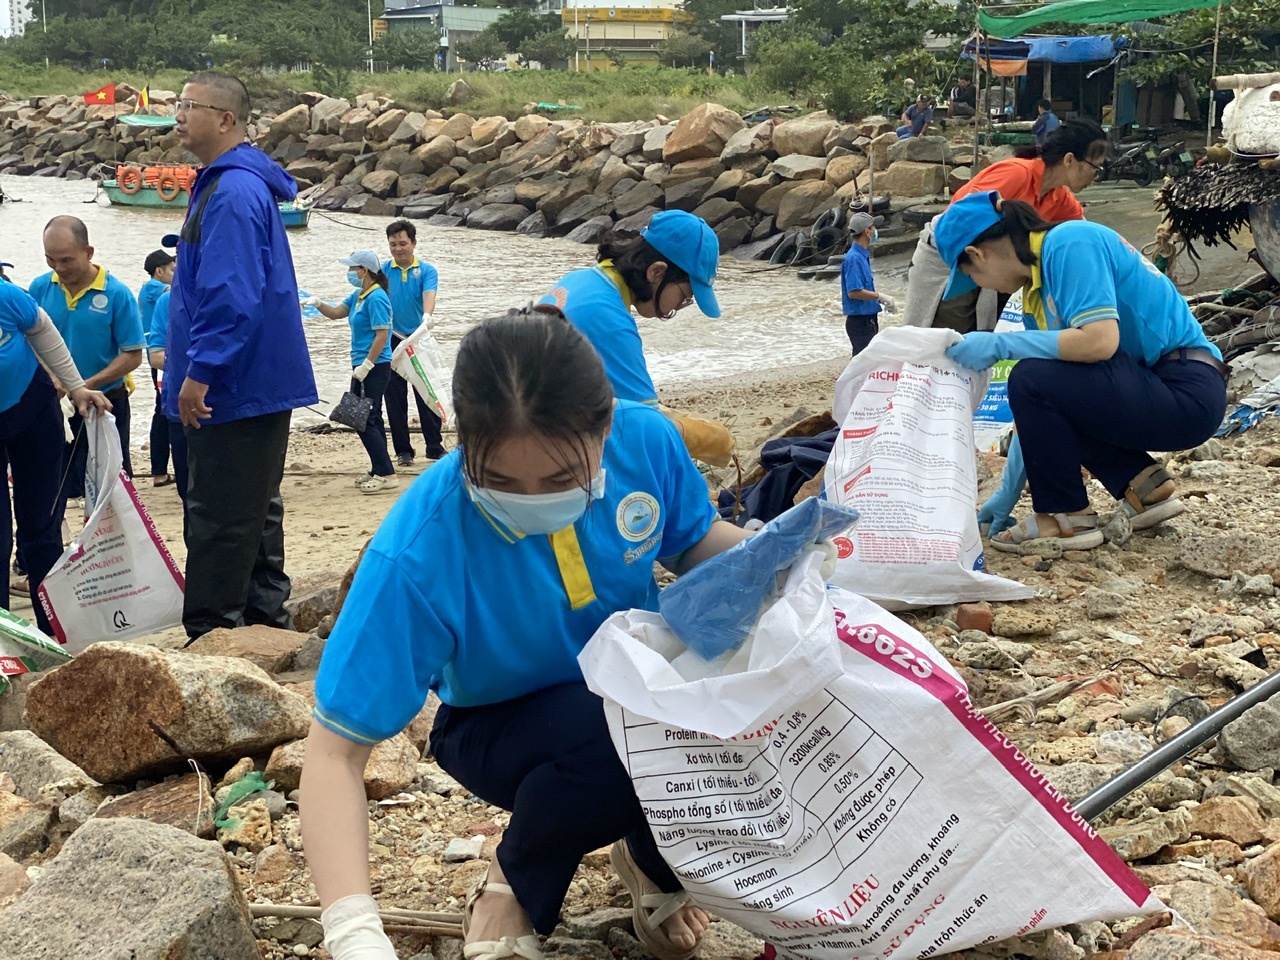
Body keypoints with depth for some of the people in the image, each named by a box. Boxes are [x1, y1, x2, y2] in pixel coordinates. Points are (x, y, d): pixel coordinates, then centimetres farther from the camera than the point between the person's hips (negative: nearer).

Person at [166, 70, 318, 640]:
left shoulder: (233, 192, -18)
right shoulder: (225, 184, 16)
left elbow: (230, 294, -25)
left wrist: (200, 370, -24)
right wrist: (195, 364, 25)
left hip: (235, 386, -11)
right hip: (257, 382, 11)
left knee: (219, 519, -5)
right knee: (254, 512, 16)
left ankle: (209, 636, 0)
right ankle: (266, 621, 25)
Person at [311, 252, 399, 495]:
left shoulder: (376, 298, -16)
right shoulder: (358, 297, 12)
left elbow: (382, 335, -20)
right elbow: (336, 313, 22)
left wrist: (366, 365, -21)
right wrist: (318, 303, 2)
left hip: (375, 368, -10)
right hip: (363, 367, 10)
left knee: (365, 421, -10)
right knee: (370, 420, 14)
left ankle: (387, 474, -7)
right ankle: (378, 471, 21)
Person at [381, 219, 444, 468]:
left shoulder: (426, 271, -2)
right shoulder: (383, 271, 2)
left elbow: (429, 295, -20)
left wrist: (427, 316, -41)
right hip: (391, 341, 1)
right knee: (395, 398, 5)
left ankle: (434, 447, 11)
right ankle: (403, 450, 14)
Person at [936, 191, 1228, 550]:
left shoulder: (1068, 243, -14)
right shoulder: (1037, 284, 12)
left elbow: (1101, 341, -28)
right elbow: (1033, 409, 14)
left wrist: (998, 344, -20)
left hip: (1185, 391, -10)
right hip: (1147, 387, 10)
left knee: (1033, 380, -21)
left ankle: (1067, 518, -4)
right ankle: (1144, 486, 13)